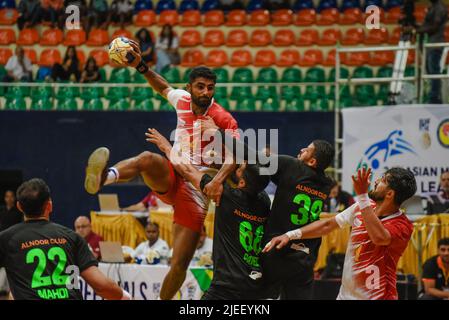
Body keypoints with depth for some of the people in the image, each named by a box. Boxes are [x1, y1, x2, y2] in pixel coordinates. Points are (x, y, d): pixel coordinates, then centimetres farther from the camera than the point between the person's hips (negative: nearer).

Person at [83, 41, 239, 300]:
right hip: (170, 177, 3)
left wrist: (218, 180, -40)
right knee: (147, 159, -35)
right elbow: (165, 88, 30)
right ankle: (105, 176, -64)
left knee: (180, 264, -7)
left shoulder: (223, 119, -9)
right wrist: (140, 66, 19)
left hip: (197, 188, -3)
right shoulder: (183, 100, 6)